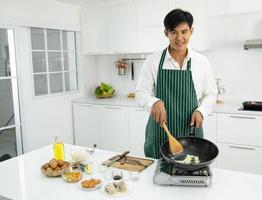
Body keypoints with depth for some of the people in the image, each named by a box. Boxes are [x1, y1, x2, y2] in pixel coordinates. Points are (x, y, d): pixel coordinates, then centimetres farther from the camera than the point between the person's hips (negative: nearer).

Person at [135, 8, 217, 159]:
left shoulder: (201, 62, 2)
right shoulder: (153, 61, -2)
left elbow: (211, 94, 10)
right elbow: (141, 93, -3)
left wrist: (201, 111, -8)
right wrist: (154, 102, -24)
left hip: (190, 130, 1)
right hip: (160, 131, 0)